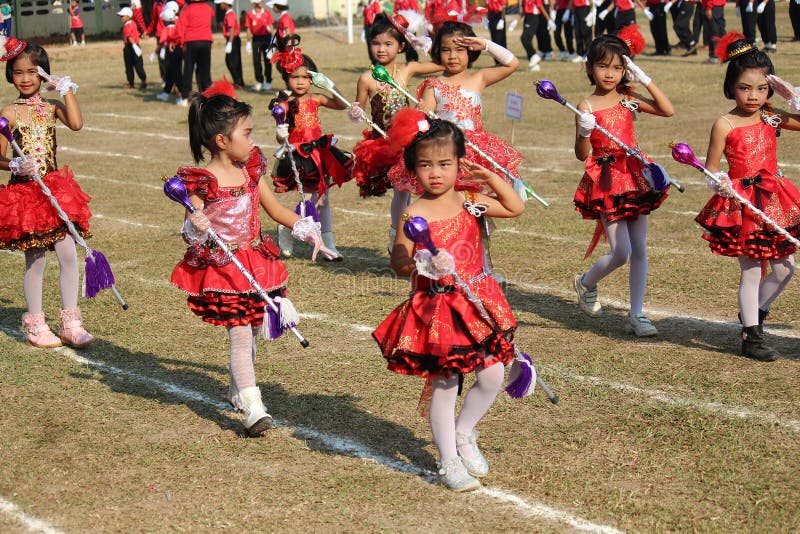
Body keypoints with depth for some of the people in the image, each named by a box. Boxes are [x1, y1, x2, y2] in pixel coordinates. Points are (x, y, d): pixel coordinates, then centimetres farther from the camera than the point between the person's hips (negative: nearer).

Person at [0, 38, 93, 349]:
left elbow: (76, 124, -16)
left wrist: (66, 88, -11)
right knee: (35, 261, 4)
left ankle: (71, 323, 6)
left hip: (55, 190, 2)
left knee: (68, 255, -4)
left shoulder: (52, 107, 5)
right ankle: (35, 326, 17)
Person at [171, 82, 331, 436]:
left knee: (250, 331, 15)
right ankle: (252, 408, -9)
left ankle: (238, 391, 36)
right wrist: (195, 229, -36)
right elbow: (191, 232, -12)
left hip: (254, 262, 7)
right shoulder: (202, 182, -16)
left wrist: (305, 229, 1)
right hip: (220, 268, -7)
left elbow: (275, 208, 13)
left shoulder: (250, 171, 4)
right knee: (240, 334, -10)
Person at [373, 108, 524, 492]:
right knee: (444, 385, 2)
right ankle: (448, 462, 17)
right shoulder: (415, 214, -11)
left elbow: (516, 208, 12)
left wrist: (490, 177, 1)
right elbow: (397, 263, -10)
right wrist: (421, 265, -30)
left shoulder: (470, 202, 2)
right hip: (435, 309, -4)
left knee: (492, 375, 2)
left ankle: (463, 434, 28)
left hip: (476, 302, 5)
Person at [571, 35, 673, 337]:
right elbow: (582, 154, -6)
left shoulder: (628, 100, 5)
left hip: (634, 177, 4)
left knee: (639, 250, 4)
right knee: (621, 252, -8)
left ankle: (636, 314, 12)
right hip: (606, 181, -4)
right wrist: (584, 132, -25)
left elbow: (667, 110, -3)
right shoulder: (587, 107, -5)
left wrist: (645, 80, -6)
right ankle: (586, 283, 22)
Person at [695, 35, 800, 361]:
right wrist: (719, 183, -26)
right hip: (741, 202, -5)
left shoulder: (772, 118, 4)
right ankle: (751, 335, 12)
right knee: (751, 270, 0)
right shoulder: (724, 125, -8)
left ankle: (754, 314, 30)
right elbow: (711, 168, -6)